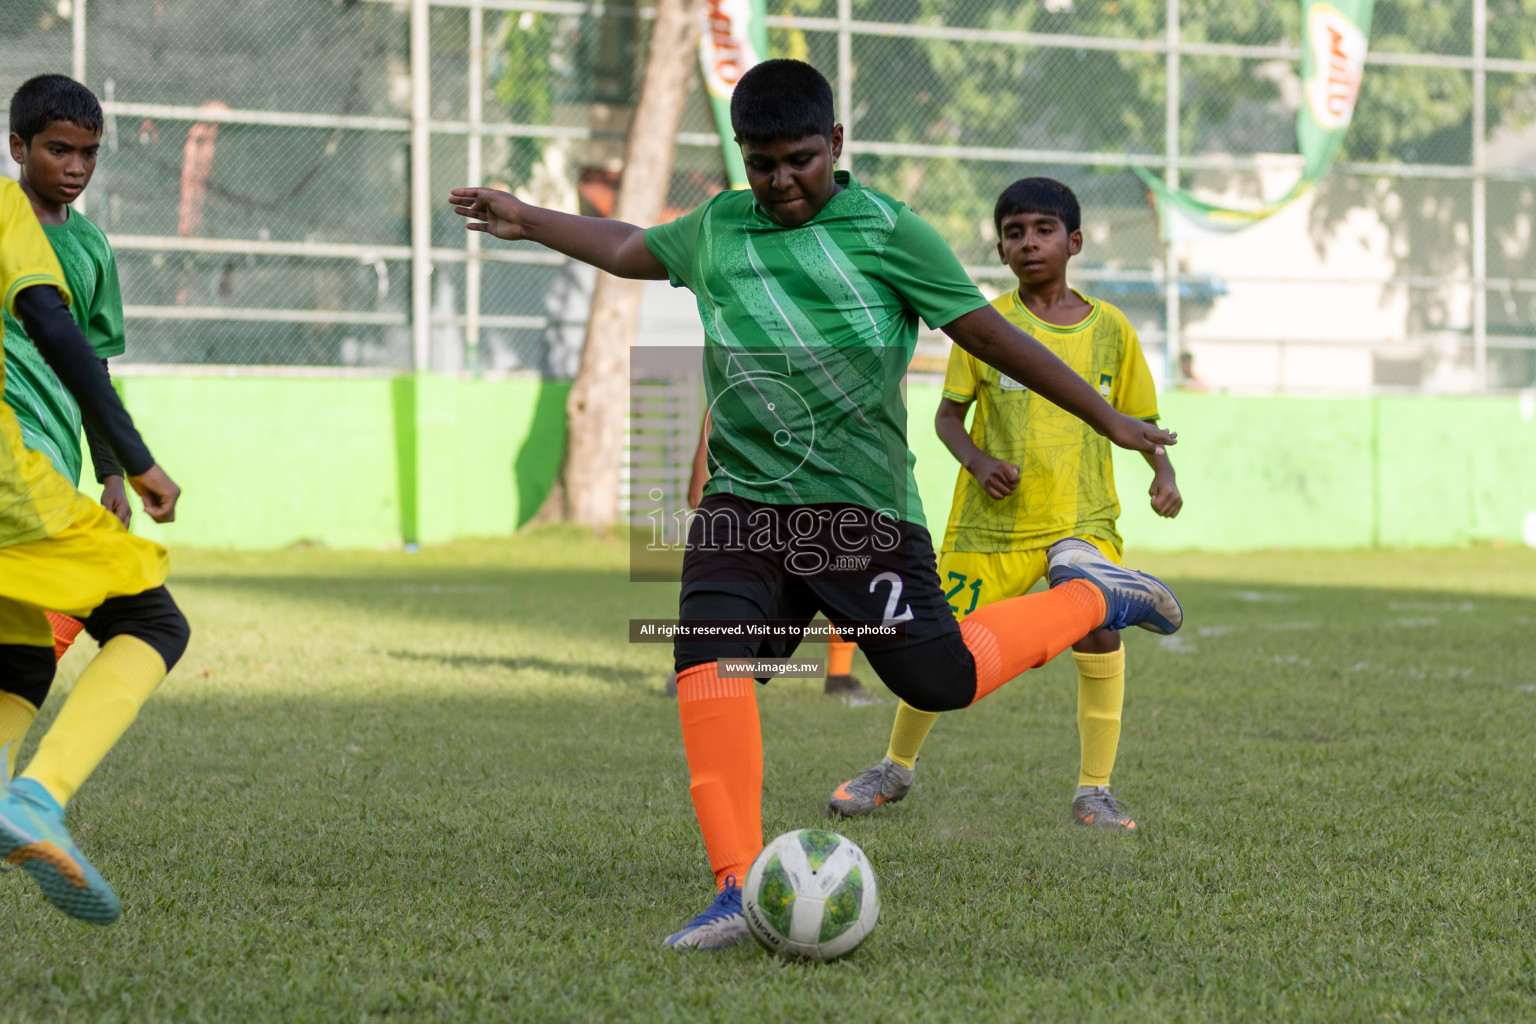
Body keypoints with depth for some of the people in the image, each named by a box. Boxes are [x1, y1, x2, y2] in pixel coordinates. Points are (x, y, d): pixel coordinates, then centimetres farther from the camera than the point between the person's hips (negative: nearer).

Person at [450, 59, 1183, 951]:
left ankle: (1088, 596, 24)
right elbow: (629, 249, 33)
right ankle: (741, 890, -17)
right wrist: (528, 223, 35)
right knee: (708, 656, -18)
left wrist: (1108, 419, -3)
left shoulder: (885, 230, -4)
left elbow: (989, 333, -2)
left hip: (862, 508, -4)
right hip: (744, 503, 4)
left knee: (938, 679, -3)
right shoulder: (718, 228, 12)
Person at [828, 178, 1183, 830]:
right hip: (992, 521, 0)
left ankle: (1095, 792, -8)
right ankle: (897, 766, 28)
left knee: (1100, 631, -20)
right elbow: (948, 413, 5)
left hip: (1084, 519, 0)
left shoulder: (1110, 329, 3)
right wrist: (978, 461, -14)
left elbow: (1139, 420, 12)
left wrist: (1162, 472, -7)